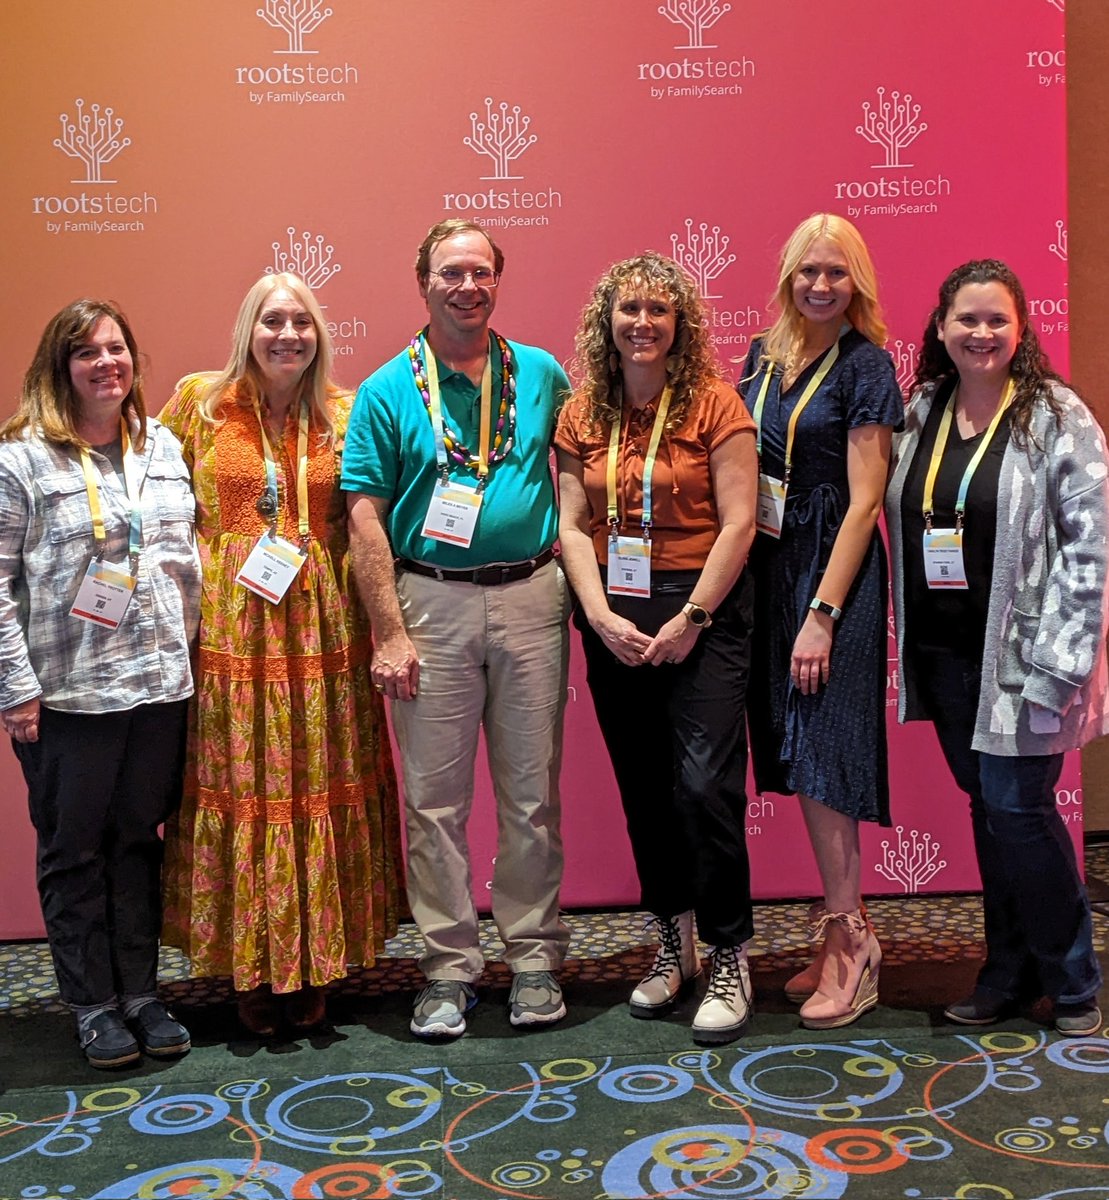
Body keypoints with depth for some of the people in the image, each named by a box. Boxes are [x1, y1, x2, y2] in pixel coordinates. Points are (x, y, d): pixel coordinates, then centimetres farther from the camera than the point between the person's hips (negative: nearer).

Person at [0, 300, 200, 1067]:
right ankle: (93, 1005, 21)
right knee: (75, 850, 8)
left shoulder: (164, 446, 9)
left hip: (161, 685, 4)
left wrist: (190, 650, 8)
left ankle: (141, 991, 25)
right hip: (67, 693, -4)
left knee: (139, 840, 13)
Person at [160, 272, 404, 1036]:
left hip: (321, 627, 1)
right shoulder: (198, 400, 4)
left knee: (322, 786, 5)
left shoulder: (345, 414, 7)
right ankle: (251, 971, 16)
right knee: (239, 787, 3)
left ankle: (312, 968, 19)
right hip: (229, 624, -1)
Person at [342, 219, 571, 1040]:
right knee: (435, 798, 4)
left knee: (533, 795, 7)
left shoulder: (542, 375, 7)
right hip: (431, 603, -1)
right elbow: (365, 518, -2)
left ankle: (535, 960, 20)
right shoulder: (387, 389, 1)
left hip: (531, 597, 2)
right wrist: (389, 631, -9)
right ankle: (450, 968, 16)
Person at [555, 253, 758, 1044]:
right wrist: (601, 616, -9)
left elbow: (739, 521, -9)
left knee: (706, 785, -10)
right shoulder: (582, 416, 7)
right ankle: (674, 945, 27)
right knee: (644, 789, 11)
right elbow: (571, 525, 3)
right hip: (613, 617, 4)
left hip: (703, 609, -4)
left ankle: (729, 962, 5)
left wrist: (690, 618, -13)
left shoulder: (713, 404, -4)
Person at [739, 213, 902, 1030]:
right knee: (797, 755, 8)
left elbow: (864, 501, -12)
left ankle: (849, 948, 6)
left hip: (833, 571, -6)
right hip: (768, 566, 6)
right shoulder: (763, 357, 10)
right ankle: (847, 928, 20)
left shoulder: (864, 367, -7)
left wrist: (823, 614, -17)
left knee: (821, 755, -6)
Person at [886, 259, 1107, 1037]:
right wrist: (908, 642, 5)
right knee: (986, 806, 12)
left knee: (1017, 807, -4)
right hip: (945, 653, 5)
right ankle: (1010, 973, 26)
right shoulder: (920, 414, 8)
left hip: (1017, 653, -5)